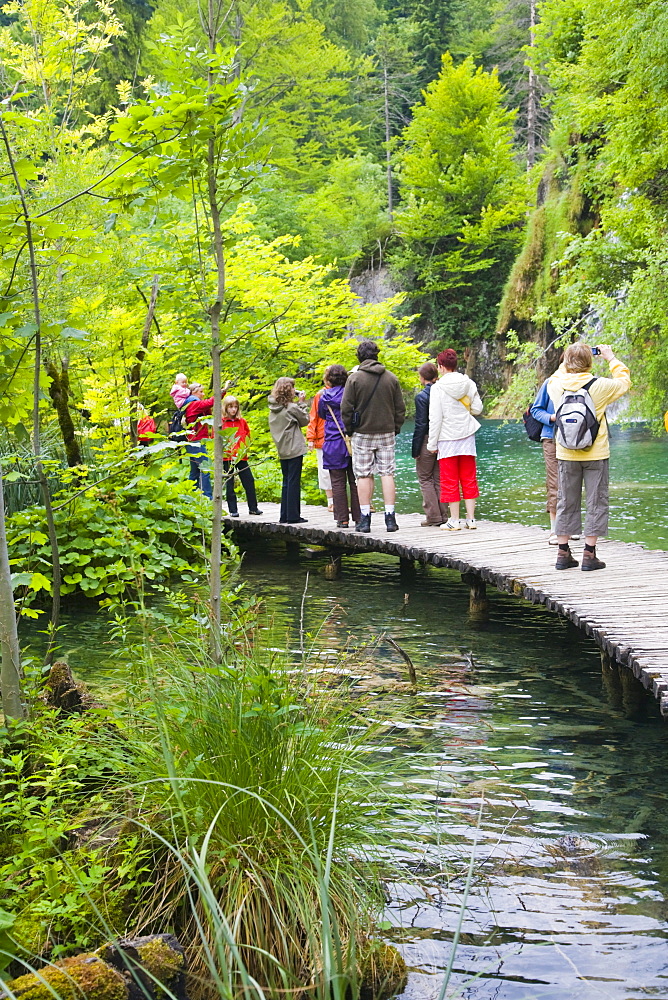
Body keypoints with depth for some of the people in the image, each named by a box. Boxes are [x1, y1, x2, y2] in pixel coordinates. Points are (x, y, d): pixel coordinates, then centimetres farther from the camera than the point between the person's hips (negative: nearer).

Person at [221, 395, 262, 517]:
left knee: (249, 481, 3)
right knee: (229, 484, 2)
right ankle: (233, 510, 8)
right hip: (227, 457, -3)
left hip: (241, 457, 3)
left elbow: (248, 435, 20)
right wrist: (222, 448, -11)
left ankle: (253, 508, 13)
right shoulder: (221, 422, -2)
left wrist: (245, 446, 5)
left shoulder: (242, 421, 8)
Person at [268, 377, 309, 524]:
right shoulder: (292, 407, -14)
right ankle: (293, 516, -2)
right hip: (294, 449, -7)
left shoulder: (273, 409, 7)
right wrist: (301, 403, 3)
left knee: (286, 482, 13)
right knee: (294, 482, -3)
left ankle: (284, 516, 14)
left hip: (282, 451, 7)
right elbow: (305, 421, -2)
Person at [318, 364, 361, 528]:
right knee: (355, 481, 6)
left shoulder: (325, 396, -1)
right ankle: (359, 517, 7)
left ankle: (342, 519, 2)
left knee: (338, 482, 3)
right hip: (353, 441, 1)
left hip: (333, 445, -1)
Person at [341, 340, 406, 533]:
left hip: (362, 434, -3)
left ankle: (365, 519, 3)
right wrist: (395, 428, 15)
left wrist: (349, 429, 6)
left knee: (364, 476, 2)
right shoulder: (391, 378, 4)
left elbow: (346, 408, -6)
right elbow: (400, 408, 7)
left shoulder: (354, 378, -6)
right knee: (387, 473, 5)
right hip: (387, 433, 3)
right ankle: (390, 518, 2)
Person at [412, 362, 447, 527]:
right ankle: (442, 515, 13)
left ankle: (433, 517, 0)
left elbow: (420, 425, -14)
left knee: (425, 478, 4)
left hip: (427, 440, -6)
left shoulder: (421, 396, -13)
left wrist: (415, 449, -9)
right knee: (439, 478, 13)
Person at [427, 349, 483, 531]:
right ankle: (471, 519, 10)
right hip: (467, 436, 4)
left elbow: (435, 418, -10)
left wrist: (432, 443, -4)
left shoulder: (438, 388, -10)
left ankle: (454, 521, 4)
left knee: (450, 481, 3)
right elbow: (478, 408, 5)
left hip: (447, 439, -4)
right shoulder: (469, 384, 0)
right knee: (469, 479, 10)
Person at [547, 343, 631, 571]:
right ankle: (589, 554, 1)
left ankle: (563, 553, 14)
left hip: (566, 455, 3)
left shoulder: (556, 385, -4)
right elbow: (624, 381, 7)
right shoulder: (599, 386, -12)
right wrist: (610, 357, 16)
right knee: (596, 503, 4)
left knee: (566, 503, 11)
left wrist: (566, 363, 23)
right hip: (596, 454, -3)